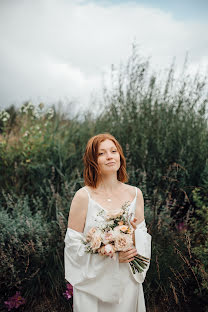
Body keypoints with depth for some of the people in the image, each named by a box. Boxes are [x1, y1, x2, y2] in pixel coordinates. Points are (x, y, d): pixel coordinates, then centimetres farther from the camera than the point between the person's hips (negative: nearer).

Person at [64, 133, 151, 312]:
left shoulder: (135, 194, -2)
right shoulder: (83, 196, -13)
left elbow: (144, 236, 4)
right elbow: (73, 244, -11)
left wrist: (135, 234, -18)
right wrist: (111, 255, -19)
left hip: (127, 282, 3)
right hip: (94, 282, -3)